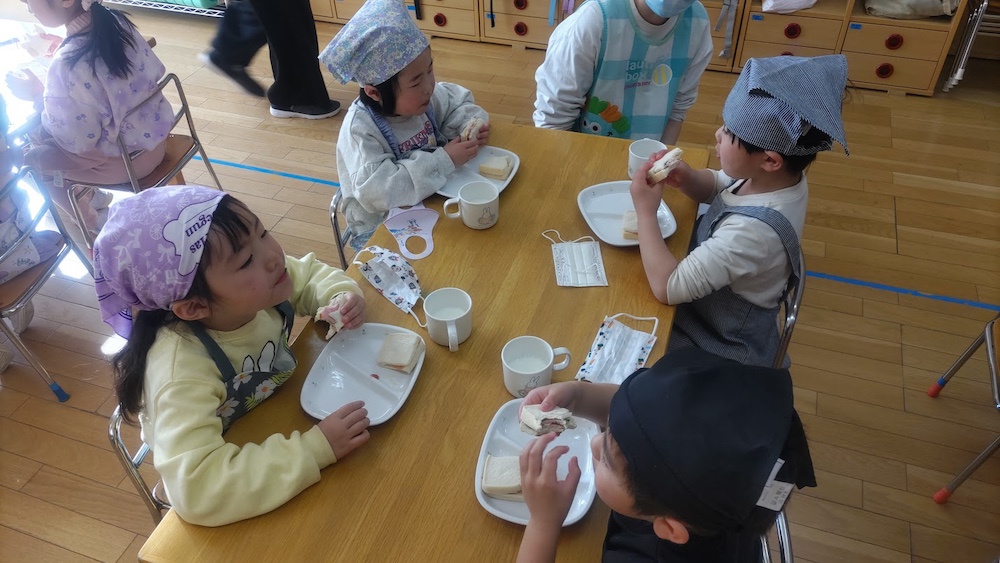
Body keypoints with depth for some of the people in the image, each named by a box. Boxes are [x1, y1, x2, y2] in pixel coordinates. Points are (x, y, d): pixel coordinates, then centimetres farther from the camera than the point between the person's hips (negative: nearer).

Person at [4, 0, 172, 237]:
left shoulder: (67, 66, -30)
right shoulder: (116, 21, -11)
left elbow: (78, 142, -19)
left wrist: (37, 96, -6)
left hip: (127, 158, -7)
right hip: (155, 133, 7)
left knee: (31, 159, 18)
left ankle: (91, 226, 33)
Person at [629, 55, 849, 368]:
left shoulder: (753, 230, -37)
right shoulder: (781, 177, -11)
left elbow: (667, 288, -34)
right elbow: (717, 187, 9)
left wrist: (646, 211, -26)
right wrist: (686, 178, -13)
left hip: (719, 351, -7)